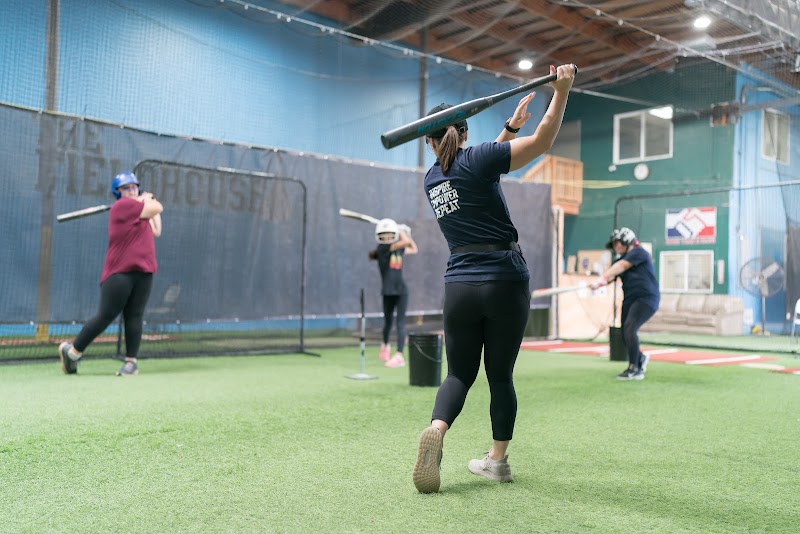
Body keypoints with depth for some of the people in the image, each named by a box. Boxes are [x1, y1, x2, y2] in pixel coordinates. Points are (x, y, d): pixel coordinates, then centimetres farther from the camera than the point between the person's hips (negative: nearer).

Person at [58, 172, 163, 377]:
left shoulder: (136, 208, 20)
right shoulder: (122, 205, -7)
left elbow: (155, 231, 17)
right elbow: (157, 207, -8)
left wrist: (148, 201, 20)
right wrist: (149, 200, 15)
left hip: (142, 272, 8)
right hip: (119, 273, -8)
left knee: (134, 316, 2)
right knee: (105, 316, -6)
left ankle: (131, 361, 4)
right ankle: (72, 351, 9)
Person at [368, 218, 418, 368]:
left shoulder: (399, 249, 7)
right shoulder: (382, 248, -10)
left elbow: (414, 249, 23)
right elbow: (406, 242, -20)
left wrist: (404, 232, 15)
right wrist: (402, 233, -1)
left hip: (401, 290, 3)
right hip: (388, 291, -3)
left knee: (400, 322, -5)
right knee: (387, 321, 14)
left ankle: (399, 355, -7)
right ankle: (385, 344, 42)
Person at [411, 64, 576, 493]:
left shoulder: (431, 180, 14)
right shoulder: (477, 158, -2)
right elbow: (542, 142, -6)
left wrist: (510, 127, 28)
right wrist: (561, 90, -4)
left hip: (460, 286, 3)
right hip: (505, 282, -3)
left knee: (459, 374, 10)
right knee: (501, 375, 10)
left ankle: (436, 429, -18)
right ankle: (498, 459, 18)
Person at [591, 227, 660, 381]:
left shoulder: (638, 252, -7)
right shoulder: (620, 259, 15)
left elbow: (621, 266, -23)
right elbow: (609, 273, -2)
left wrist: (602, 279, -35)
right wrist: (597, 283, -24)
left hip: (647, 298, -8)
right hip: (630, 299, 8)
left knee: (630, 328, -23)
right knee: (625, 334, 8)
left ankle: (634, 369, -20)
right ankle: (641, 358, 37)